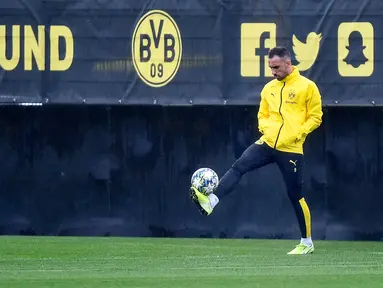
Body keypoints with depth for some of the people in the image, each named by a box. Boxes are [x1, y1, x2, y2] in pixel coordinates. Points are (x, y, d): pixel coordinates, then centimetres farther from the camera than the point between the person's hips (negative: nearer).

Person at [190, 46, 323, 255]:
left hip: (291, 149, -4)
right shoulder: (269, 88, 10)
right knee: (238, 167, -18)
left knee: (295, 196, 2)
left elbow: (315, 117, -3)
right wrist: (265, 127, -1)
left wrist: (297, 133, -15)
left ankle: (306, 243, 14)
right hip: (268, 143, 4)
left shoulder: (307, 87, -4)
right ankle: (211, 202, -30)